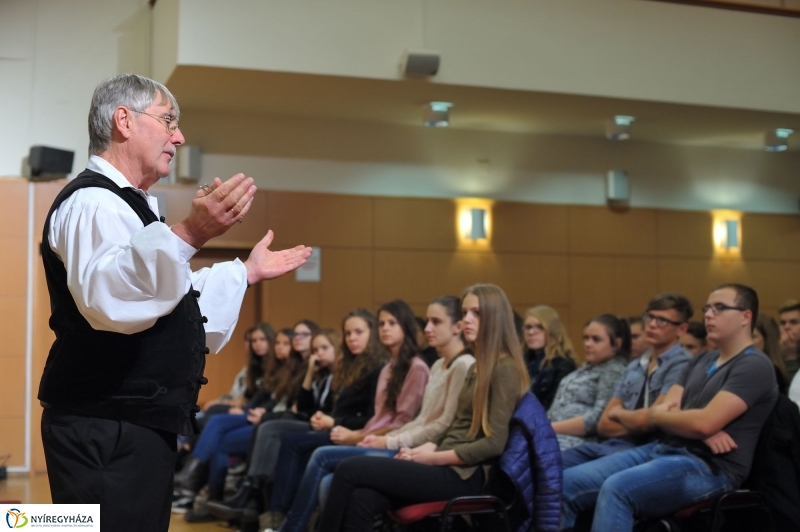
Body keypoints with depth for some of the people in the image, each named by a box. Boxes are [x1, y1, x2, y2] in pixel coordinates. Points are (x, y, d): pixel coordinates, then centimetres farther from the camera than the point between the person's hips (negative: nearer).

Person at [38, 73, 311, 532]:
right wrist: (189, 234, -44)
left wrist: (247, 272, 33)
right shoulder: (93, 201, -13)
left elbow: (166, 306, 32)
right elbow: (103, 295, -34)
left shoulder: (126, 203, 20)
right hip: (106, 428, -11)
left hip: (140, 424, 11)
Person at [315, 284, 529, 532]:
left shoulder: (505, 369, -9)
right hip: (447, 467, 8)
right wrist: (426, 448, -1)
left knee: (350, 470, -17)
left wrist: (430, 458, -12)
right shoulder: (477, 367, 19)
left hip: (463, 476, -8)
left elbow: (494, 443, -15)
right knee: (360, 501, -19)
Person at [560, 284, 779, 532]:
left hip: (709, 467, -8)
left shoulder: (755, 366, -7)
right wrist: (701, 431, -12)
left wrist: (658, 416, 1)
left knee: (617, 489, -34)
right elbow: (662, 411, 10)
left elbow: (704, 423, -19)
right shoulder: (700, 361, 20)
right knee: (567, 483, -8)